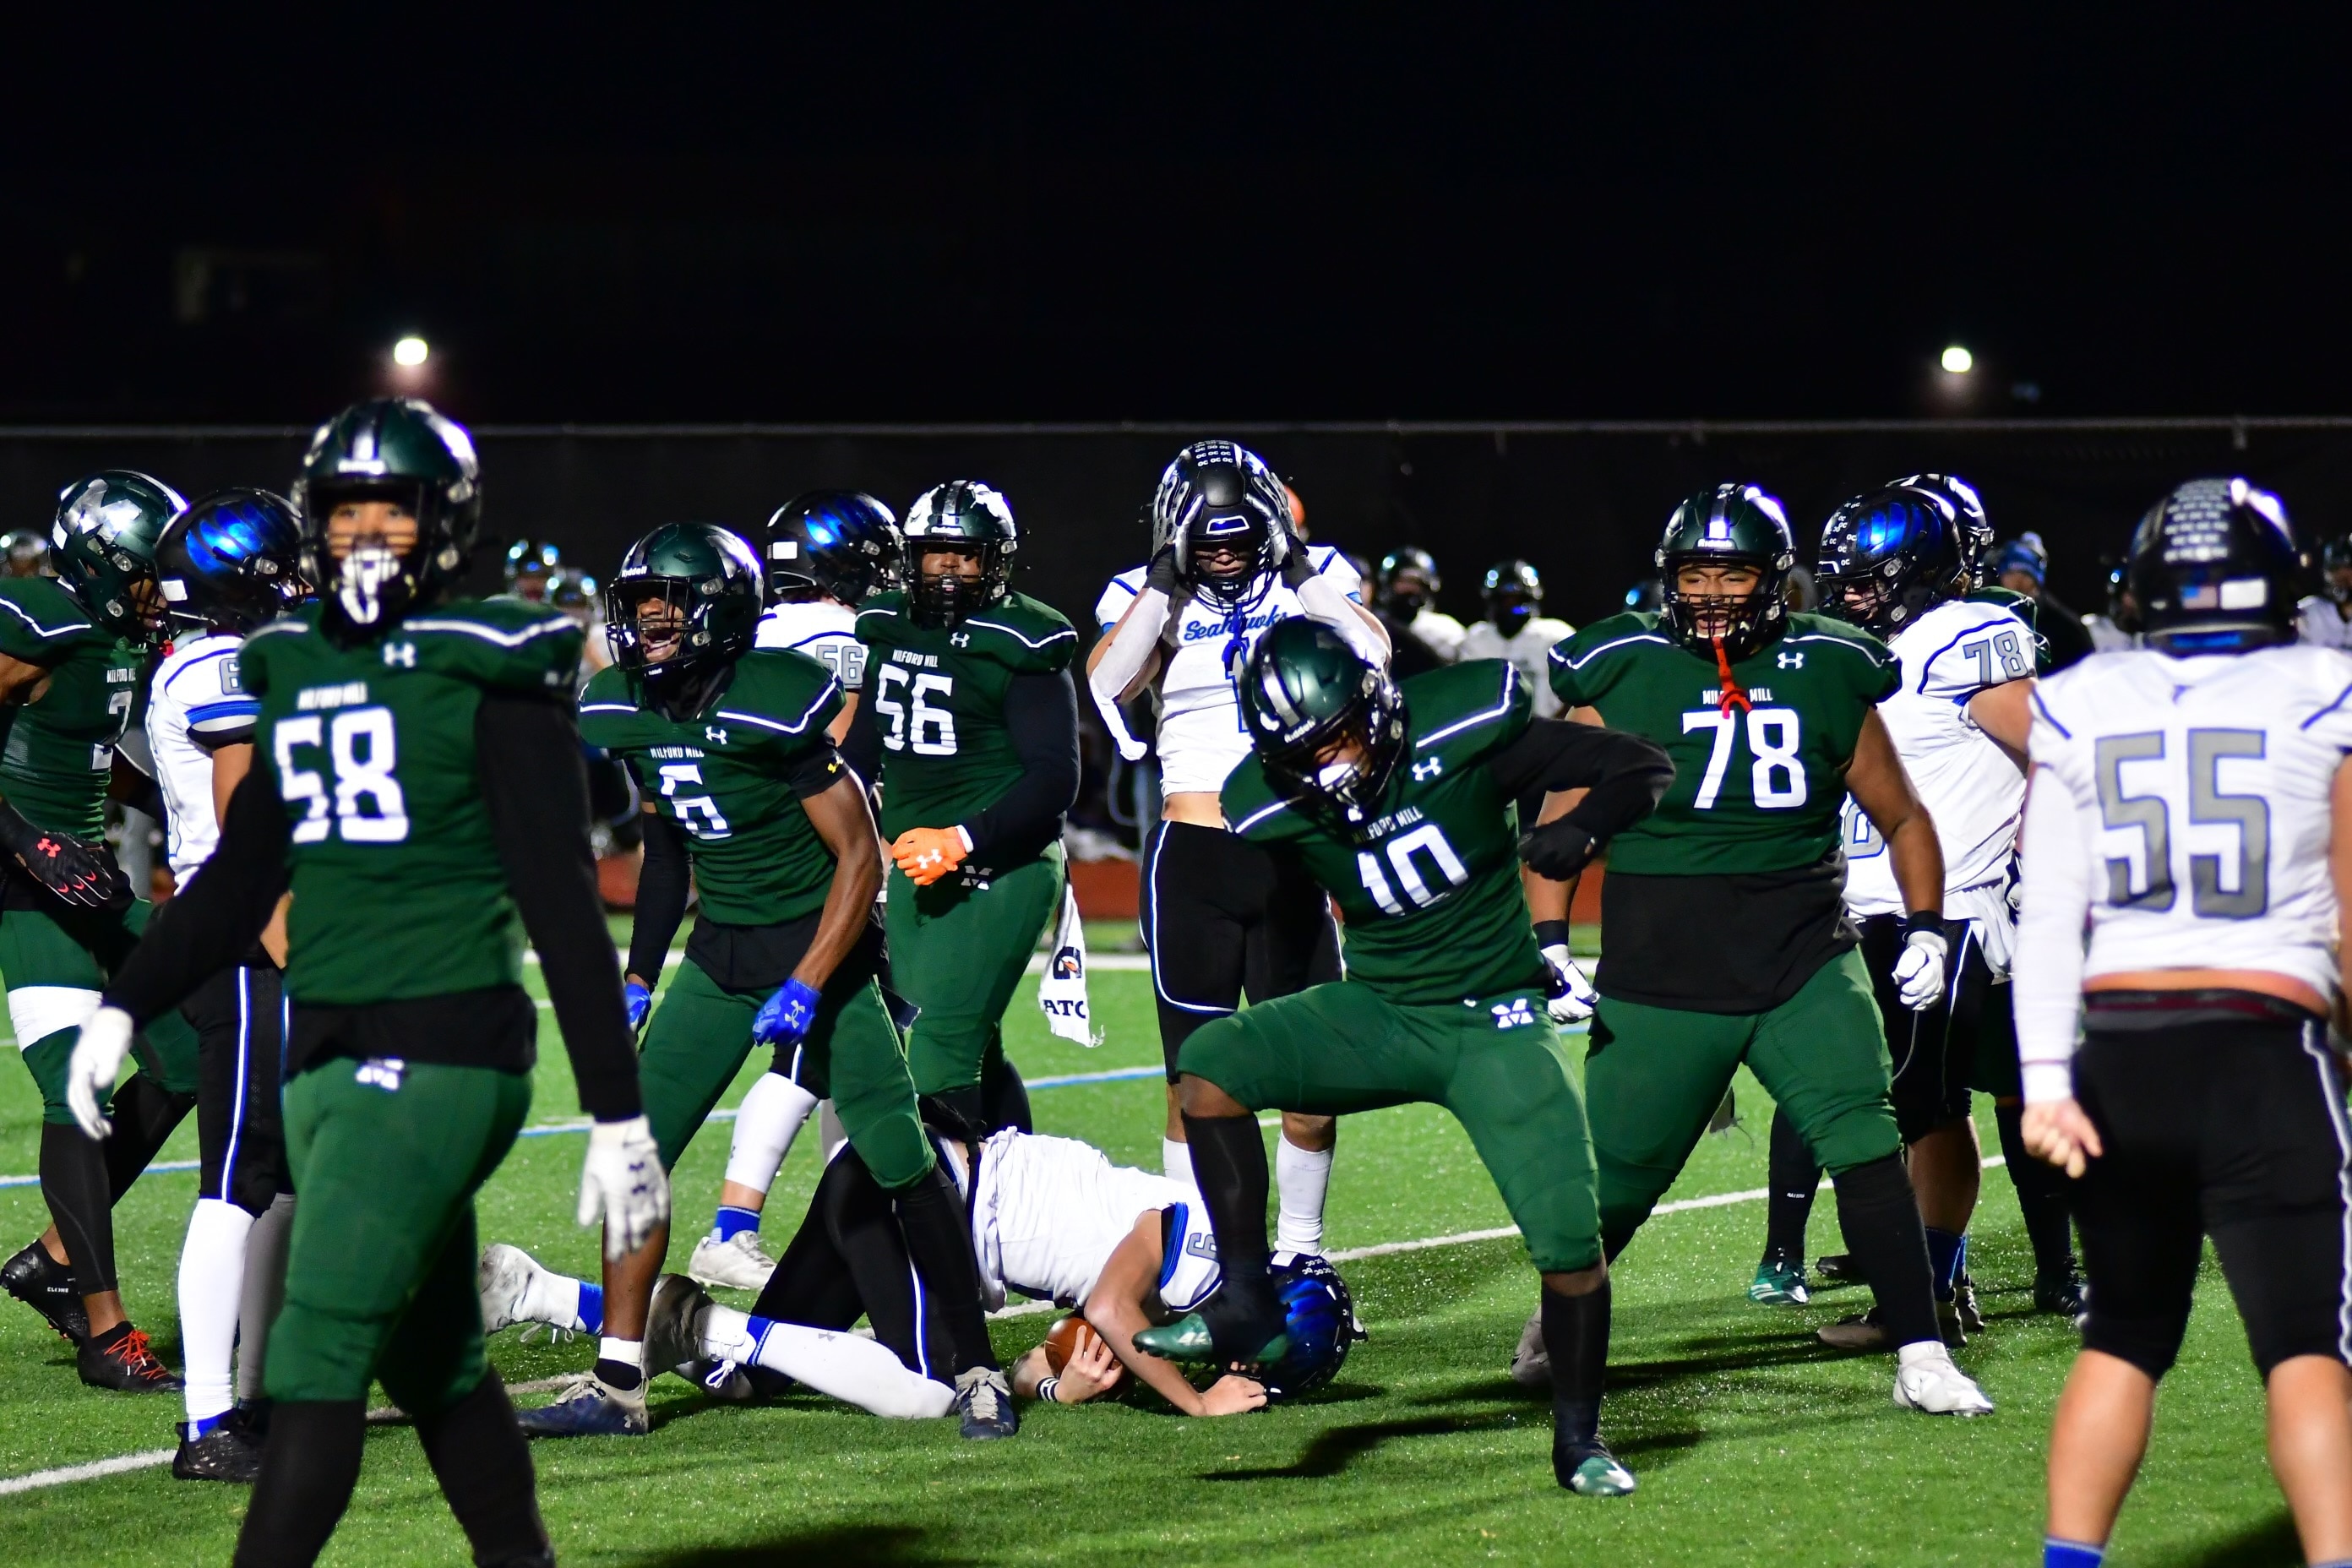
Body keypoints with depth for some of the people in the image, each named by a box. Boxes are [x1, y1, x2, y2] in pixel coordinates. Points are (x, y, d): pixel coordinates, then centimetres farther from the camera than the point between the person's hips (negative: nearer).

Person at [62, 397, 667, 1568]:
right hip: (327, 1058, 7)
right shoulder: (296, 669, 13)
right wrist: (125, 1007, 14)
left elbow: (560, 901, -9)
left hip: (440, 1056, -7)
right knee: (432, 1366, 14)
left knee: (316, 1359, -12)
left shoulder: (487, 673, -8)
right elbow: (241, 879, 22)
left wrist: (617, 1113, -10)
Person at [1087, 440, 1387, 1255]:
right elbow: (1105, 686, -16)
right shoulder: (1157, 599, 3)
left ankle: (1300, 1249, 18)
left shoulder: (1311, 582, 5)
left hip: (1289, 859, 1)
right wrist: (1166, 583, -12)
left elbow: (1372, 655, -14)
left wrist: (1296, 568, -10)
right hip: (1192, 859, -1)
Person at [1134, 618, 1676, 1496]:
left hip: (1495, 1022, -2)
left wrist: (1581, 830, -28)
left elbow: (1644, 768, -10)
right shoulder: (1274, 809, -9)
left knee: (1569, 1240, -13)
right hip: (1379, 1016, 3)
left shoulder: (1467, 734, -17)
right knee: (1210, 1063, -22)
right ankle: (1247, 1310, -15)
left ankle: (1579, 1440, 11)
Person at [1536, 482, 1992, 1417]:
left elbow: (1902, 819, 15)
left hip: (1805, 964, 1)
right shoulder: (1620, 678, -1)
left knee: (1864, 1145, -16)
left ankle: (1919, 1358, -11)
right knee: (1615, 1178, 5)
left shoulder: (1827, 677, 4)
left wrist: (1925, 925, 4)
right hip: (1662, 978, -1)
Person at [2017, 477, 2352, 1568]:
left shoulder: (2081, 709, 5)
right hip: (2264, 1049, -3)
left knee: (2125, 1336, 17)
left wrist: (2046, 1083, 0)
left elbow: (2048, 916, 0)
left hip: (2119, 1049, 3)